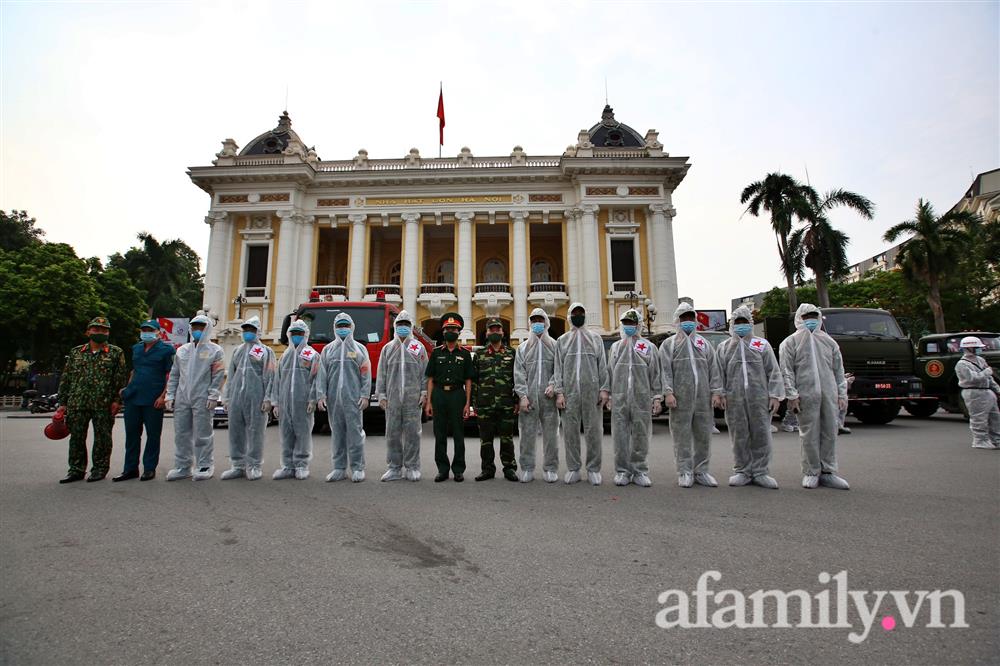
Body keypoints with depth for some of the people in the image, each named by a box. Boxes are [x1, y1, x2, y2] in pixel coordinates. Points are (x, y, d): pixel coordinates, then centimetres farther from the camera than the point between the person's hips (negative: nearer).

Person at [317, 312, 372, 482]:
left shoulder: (360, 348, 8)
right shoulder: (327, 349, 14)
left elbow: (366, 374, 2)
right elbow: (322, 375, 8)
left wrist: (365, 396, -6)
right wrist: (321, 395, -2)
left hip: (353, 398, -2)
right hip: (333, 398, 3)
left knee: (355, 432, -3)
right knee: (337, 433, 7)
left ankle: (357, 468, 5)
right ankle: (339, 468, 16)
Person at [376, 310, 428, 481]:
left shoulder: (419, 347, 8)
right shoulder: (388, 348, 13)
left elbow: (425, 372, 5)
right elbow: (381, 374, 11)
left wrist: (424, 393, -3)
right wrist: (381, 395, 4)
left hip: (413, 398, -2)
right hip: (392, 398, 2)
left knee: (412, 433, 1)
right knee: (392, 433, 5)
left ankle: (412, 468, 11)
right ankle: (394, 468, 15)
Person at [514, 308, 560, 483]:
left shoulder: (555, 345, 12)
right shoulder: (522, 347, 13)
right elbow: (519, 373, 4)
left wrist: (553, 385, -13)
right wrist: (522, 395, -6)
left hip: (548, 396, 0)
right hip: (528, 397, 1)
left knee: (551, 433, 3)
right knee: (527, 433, 2)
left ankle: (550, 469, 13)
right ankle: (527, 468, 13)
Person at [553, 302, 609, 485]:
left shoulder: (595, 338, 13)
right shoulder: (562, 340, 14)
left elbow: (603, 365, 8)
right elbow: (558, 368, 8)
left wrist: (604, 389, -2)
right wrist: (559, 391, -2)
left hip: (592, 391, 0)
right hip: (569, 391, 1)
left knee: (594, 430, 0)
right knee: (570, 431, 2)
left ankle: (593, 469, 10)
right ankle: (573, 469, 11)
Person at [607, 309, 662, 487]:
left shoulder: (649, 346, 10)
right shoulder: (615, 347, 16)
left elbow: (656, 374, 6)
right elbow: (609, 372, 14)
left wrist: (657, 398, 0)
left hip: (642, 398, -1)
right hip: (619, 398, 1)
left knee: (641, 435, 3)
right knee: (620, 435, 2)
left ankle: (640, 471, 14)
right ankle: (622, 471, 11)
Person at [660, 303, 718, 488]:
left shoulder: (704, 343, 18)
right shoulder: (669, 344, 7)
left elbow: (713, 369, 14)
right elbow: (666, 370, -3)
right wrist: (668, 392, -12)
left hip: (703, 397, 4)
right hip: (680, 398, -3)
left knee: (704, 435, 6)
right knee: (682, 435, 0)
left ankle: (701, 471, 18)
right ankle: (685, 472, 9)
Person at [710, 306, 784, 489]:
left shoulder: (762, 345, 12)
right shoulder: (724, 347, 13)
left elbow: (773, 371, 7)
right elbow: (718, 372, 7)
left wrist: (775, 395, -1)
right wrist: (718, 392, -5)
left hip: (759, 397, 0)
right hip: (734, 399, 0)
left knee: (761, 435, 1)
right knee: (739, 436, 4)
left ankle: (760, 472, 12)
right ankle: (742, 472, 14)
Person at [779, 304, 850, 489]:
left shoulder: (829, 342, 19)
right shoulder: (790, 342, 5)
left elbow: (839, 370, 18)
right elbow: (786, 371, -2)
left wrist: (842, 394, 9)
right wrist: (792, 395, -10)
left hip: (829, 395, 4)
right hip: (806, 395, -4)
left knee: (830, 433, 6)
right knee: (810, 435, -1)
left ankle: (827, 472, 15)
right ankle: (811, 473, 9)